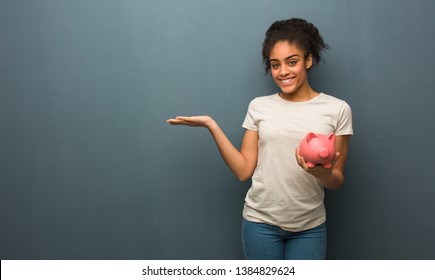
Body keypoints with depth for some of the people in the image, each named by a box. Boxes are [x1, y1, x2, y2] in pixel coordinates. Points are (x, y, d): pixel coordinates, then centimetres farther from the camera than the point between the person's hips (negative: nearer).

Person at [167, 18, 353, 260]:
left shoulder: (336, 109, -3)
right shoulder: (259, 107, 1)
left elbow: (336, 181, 0)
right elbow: (243, 171, -3)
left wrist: (322, 172, -23)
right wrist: (211, 125, -8)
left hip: (309, 228, 0)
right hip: (260, 222, 1)